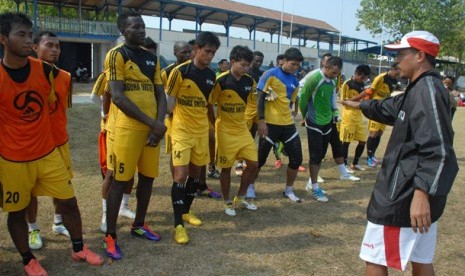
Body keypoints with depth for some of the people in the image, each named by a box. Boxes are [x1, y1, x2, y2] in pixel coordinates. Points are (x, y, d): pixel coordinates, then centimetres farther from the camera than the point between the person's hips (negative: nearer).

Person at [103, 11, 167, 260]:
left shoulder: (152, 58, 14)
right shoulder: (116, 55, -7)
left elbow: (160, 95, 12)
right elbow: (118, 97, -15)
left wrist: (159, 123, -5)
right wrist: (152, 123, -16)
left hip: (153, 127, 7)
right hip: (128, 128, -7)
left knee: (147, 178, 13)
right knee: (120, 181, -1)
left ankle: (139, 225, 31)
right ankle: (110, 236, 11)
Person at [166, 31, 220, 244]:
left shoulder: (211, 75, 6)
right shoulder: (180, 71, -12)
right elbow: (169, 101, -6)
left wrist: (213, 124, 17)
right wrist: (175, 119, -6)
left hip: (202, 131, 6)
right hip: (182, 131, -6)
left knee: (196, 173, 13)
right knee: (181, 175, -10)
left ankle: (186, 211, 32)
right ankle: (178, 224, -2)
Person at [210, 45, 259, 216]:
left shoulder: (249, 81, 1)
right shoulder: (221, 81, -16)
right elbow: (209, 104, -10)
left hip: (242, 129, 6)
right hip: (225, 131, -5)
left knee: (253, 164, 4)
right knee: (226, 167, 3)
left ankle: (240, 198, 23)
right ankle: (227, 202, 22)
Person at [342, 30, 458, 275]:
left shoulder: (427, 89, -17)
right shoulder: (421, 89, 14)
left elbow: (437, 150, -27)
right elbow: (390, 108, 34)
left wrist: (421, 193, -34)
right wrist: (360, 105, 49)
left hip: (405, 194, -10)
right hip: (420, 194, 10)